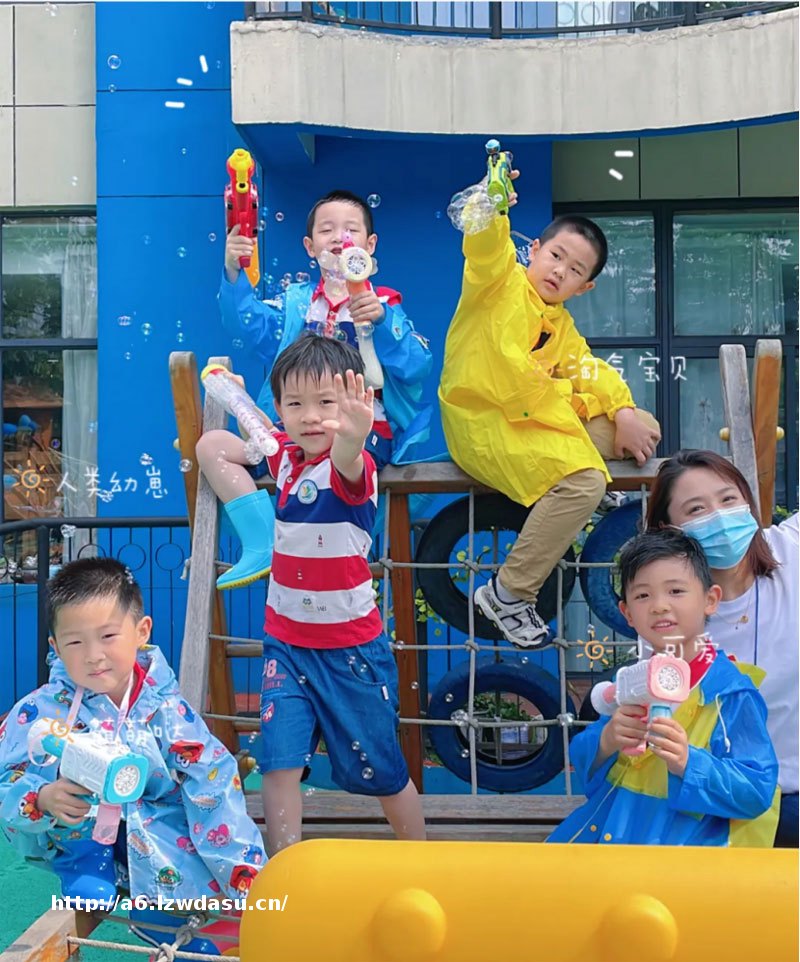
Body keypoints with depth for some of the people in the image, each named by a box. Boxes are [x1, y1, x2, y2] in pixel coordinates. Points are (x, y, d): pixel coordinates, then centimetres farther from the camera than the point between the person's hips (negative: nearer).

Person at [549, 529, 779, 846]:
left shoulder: (732, 695, -10)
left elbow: (756, 792, -14)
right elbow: (582, 760, 8)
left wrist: (687, 762, -29)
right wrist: (606, 740, -15)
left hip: (687, 836, -5)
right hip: (608, 827, 6)